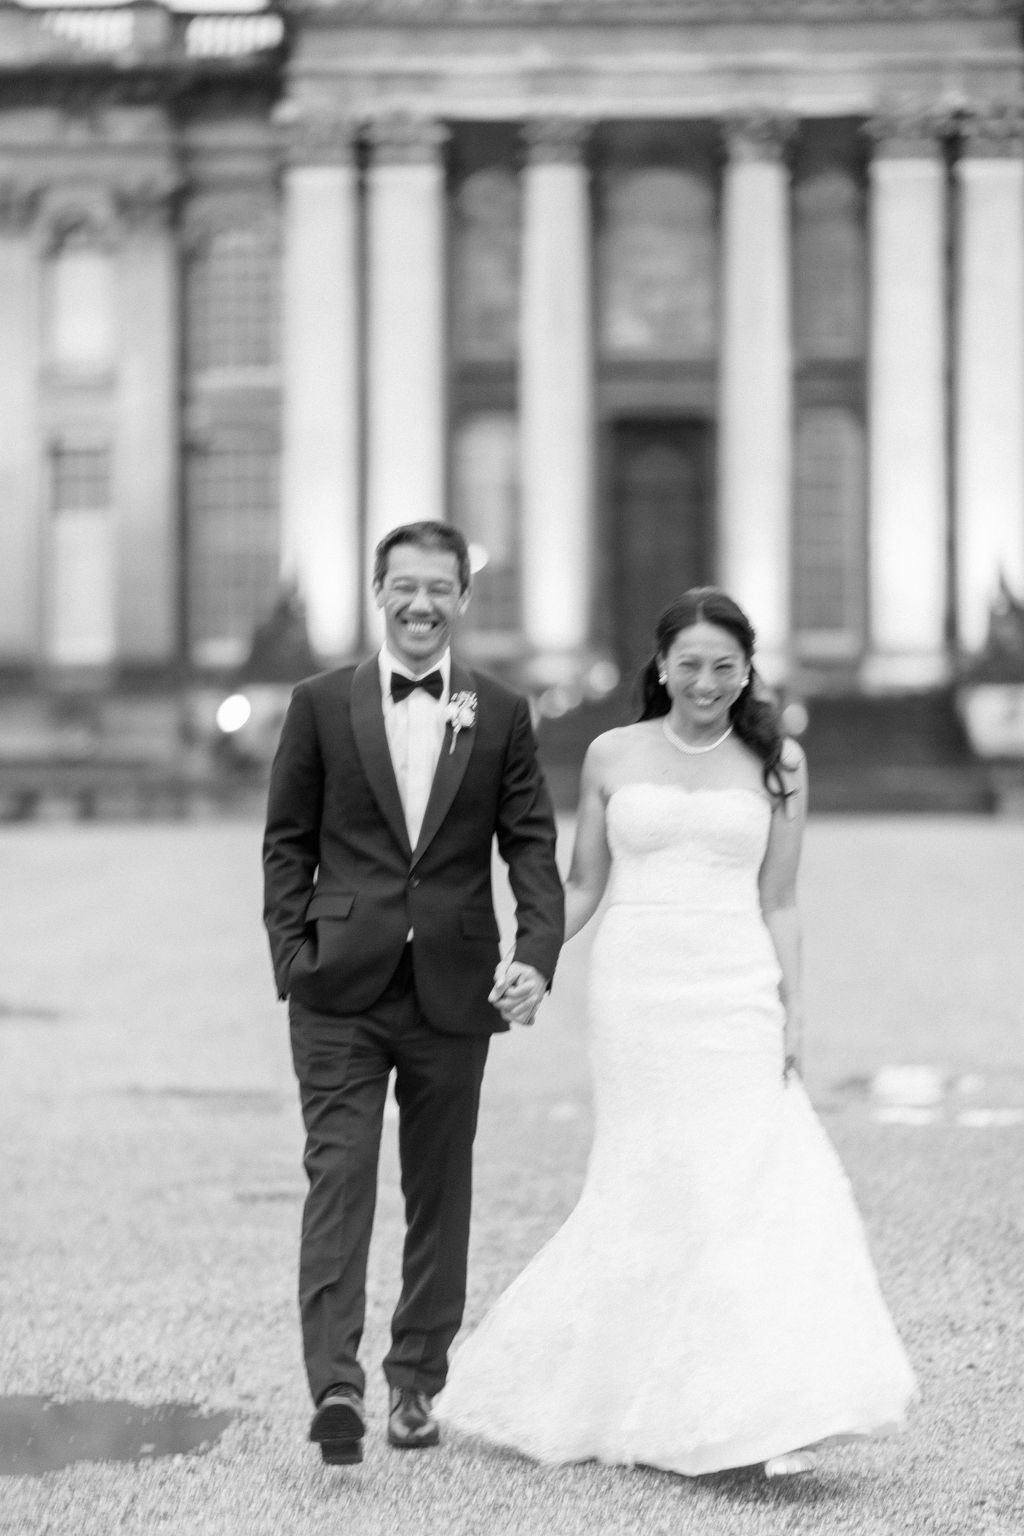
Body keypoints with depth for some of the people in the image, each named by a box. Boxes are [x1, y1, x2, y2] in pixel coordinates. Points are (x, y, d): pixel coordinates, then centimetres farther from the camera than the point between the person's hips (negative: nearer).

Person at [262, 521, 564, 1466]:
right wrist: (294, 956, -4)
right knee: (339, 1176, -11)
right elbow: (286, 842, 7)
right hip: (340, 994, -1)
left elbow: (531, 848, 2)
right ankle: (336, 1384, -17)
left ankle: (418, 1380, 20)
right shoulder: (321, 705, 4)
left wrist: (537, 956, -13)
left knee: (440, 1190, 9)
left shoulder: (501, 715, 6)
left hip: (455, 993, 2)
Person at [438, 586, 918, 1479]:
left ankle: (760, 1415, -4)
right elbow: (582, 887, 11)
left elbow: (778, 902, 7)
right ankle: (658, 1415, 15)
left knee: (756, 1183, -8)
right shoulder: (613, 756, 6)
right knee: (657, 1191, 0)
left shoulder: (777, 764, 6)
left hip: (737, 996, 0)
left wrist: (793, 1011, -1)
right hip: (637, 992, 0)